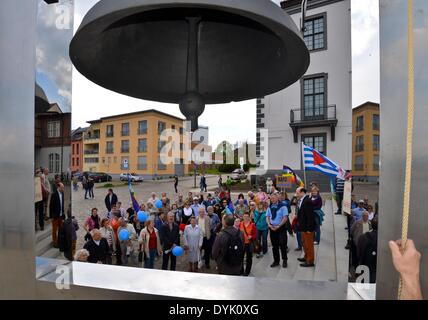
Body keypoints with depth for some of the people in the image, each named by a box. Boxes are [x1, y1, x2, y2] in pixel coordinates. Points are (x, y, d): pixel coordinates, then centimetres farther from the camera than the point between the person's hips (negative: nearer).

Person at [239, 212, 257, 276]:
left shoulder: (252, 225, -7)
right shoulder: (240, 224, 1)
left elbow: (254, 235, -4)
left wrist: (251, 237, -22)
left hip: (249, 244, -2)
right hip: (241, 243, 2)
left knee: (249, 258, 8)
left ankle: (247, 272, 25)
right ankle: (241, 271, 27)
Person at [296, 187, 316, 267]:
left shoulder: (307, 201, -23)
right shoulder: (301, 201, 6)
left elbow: (310, 216, -24)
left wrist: (309, 228, -22)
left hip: (307, 227, -9)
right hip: (303, 226, 9)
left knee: (309, 244, 5)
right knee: (304, 243, 22)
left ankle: (310, 261, 19)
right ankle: (306, 257, 39)